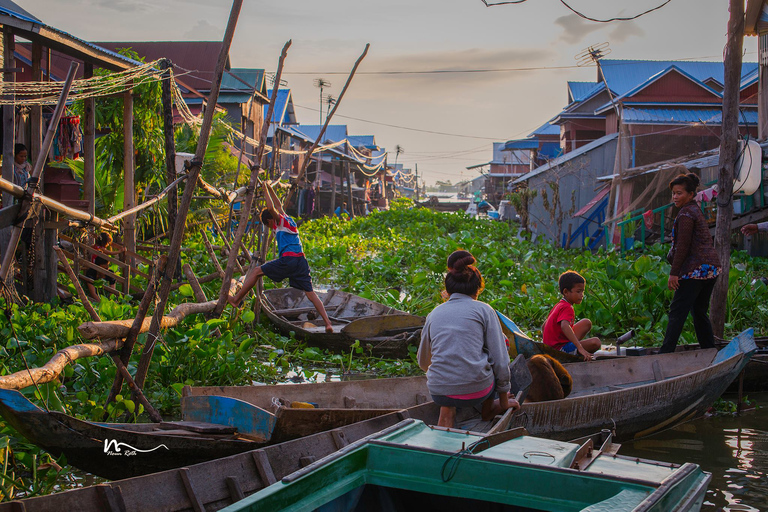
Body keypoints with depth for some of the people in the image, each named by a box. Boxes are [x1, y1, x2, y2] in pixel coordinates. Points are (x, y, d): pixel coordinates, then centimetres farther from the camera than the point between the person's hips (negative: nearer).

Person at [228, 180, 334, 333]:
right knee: (311, 294, 3)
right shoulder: (289, 221, 25)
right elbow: (279, 206, 42)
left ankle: (236, 299, 7)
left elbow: (271, 208, -16)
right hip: (301, 261, 8)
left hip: (288, 260, -8)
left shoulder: (281, 221, 3)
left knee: (256, 271, 5)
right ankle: (327, 322, -8)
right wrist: (270, 189, 45)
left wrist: (265, 190, -3)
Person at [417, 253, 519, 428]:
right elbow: (500, 360, 2)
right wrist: (504, 401, 14)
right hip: (477, 391, -3)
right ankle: (488, 410, 38)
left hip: (438, 393, 3)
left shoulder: (434, 314, 12)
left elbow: (423, 362, 25)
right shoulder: (484, 310, 3)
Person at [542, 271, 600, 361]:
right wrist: (580, 348, -44)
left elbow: (544, 326, 20)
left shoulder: (559, 305, 13)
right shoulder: (567, 308, -18)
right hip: (560, 349, -10)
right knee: (595, 342, -23)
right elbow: (564, 326, -39)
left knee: (587, 323, 18)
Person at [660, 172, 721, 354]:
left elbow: (683, 246, -15)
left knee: (677, 311, -9)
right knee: (700, 311, 15)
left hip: (695, 269, -10)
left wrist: (674, 273, -15)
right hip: (711, 268, 10)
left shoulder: (686, 213, -10)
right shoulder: (696, 210, 20)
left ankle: (666, 353, -13)